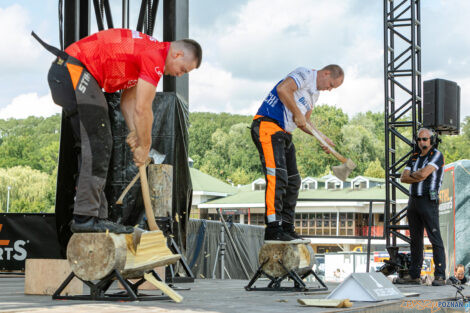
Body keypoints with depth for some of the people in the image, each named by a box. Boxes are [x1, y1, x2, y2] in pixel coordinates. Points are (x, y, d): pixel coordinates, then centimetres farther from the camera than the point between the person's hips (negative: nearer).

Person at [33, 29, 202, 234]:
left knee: (92, 145, 10)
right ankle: (85, 216, -15)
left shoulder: (146, 49, 20)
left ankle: (96, 216, 11)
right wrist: (144, 146, 1)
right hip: (74, 70, -11)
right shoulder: (155, 57, -12)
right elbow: (142, 109, -12)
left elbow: (128, 101, 22)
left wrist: (135, 133, 9)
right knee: (97, 145, -12)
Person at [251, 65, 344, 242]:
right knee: (277, 176, -19)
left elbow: (304, 121, 26)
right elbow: (282, 89, -25)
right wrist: (297, 113, -18)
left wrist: (322, 138, 13)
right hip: (267, 126, -11)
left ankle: (286, 227, 15)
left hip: (284, 134, 11)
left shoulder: (315, 93, 23)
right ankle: (273, 229, -23)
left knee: (293, 181, 9)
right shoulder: (305, 75, -8)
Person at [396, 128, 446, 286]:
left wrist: (412, 174, -1)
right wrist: (418, 177, -11)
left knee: (435, 238, -9)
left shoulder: (437, 155, -6)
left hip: (429, 201, -7)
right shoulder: (414, 157, 15)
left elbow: (423, 173, -19)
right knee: (415, 239, 10)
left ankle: (440, 276, -10)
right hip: (413, 201, 7)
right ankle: (414, 275, 15)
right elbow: (403, 178, 4)